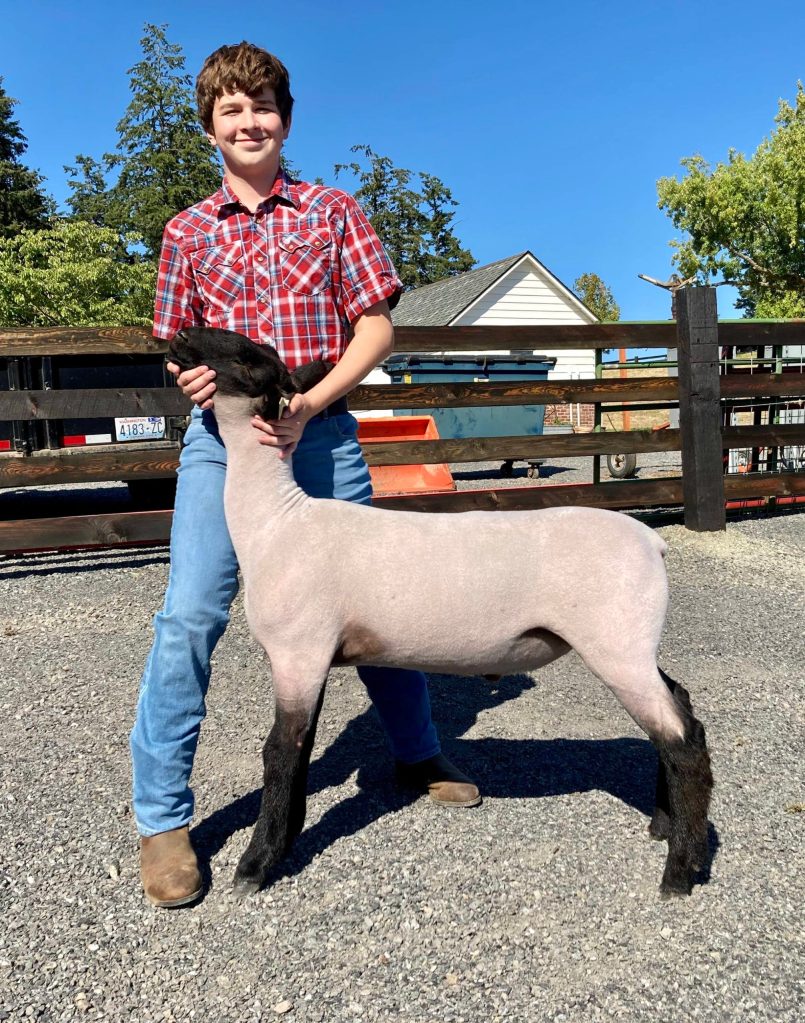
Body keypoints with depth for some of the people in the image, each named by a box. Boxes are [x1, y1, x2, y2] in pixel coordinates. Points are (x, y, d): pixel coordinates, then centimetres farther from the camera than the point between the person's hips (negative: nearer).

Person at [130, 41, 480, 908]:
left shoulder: (333, 211, 9)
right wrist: (189, 375, -9)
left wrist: (308, 404, -12)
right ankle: (161, 817, 6)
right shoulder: (187, 232, 13)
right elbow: (174, 339, 17)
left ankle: (418, 754, 32)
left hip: (322, 431, 0)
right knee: (190, 615, -10)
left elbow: (376, 326, 1)